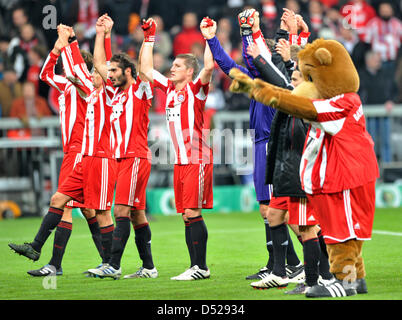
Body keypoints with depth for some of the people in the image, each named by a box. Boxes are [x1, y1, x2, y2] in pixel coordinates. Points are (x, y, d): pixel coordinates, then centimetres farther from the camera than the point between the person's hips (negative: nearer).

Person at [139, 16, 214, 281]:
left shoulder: (196, 88, -5)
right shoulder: (170, 88, 14)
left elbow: (209, 67, -23)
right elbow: (146, 70, 22)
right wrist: (149, 38, 19)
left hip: (197, 159, -7)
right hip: (180, 160, 7)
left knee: (193, 213, -11)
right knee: (187, 215, 7)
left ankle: (201, 267, -8)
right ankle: (196, 267, 11)